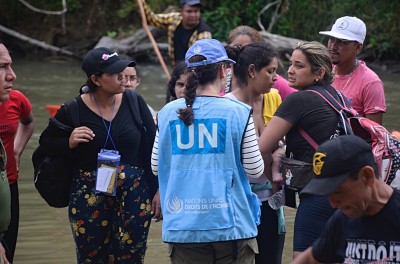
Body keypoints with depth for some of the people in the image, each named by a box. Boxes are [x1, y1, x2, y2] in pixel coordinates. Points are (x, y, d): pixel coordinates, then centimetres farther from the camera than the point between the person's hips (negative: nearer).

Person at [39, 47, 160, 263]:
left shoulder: (134, 103, -2)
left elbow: (153, 146, 4)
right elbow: (46, 141, 7)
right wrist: (69, 142, -14)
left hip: (134, 196, 1)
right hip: (89, 196, -1)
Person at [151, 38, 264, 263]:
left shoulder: (168, 113, 2)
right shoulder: (238, 112, -7)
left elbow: (156, 166, 10)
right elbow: (255, 170, -3)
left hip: (183, 226, 3)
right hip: (230, 225, -3)